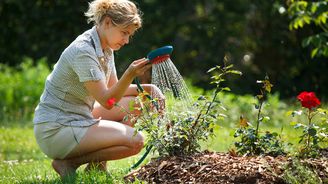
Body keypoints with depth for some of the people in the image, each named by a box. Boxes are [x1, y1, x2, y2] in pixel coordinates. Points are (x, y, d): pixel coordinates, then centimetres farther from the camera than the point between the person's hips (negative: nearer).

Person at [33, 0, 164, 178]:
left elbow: (113, 88, 16)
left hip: (78, 118, 10)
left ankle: (98, 162, 9)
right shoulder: (83, 51, -22)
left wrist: (148, 88, 1)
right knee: (135, 141, -21)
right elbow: (107, 101, -23)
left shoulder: (105, 48, 7)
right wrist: (130, 74, -37)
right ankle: (69, 162, -8)